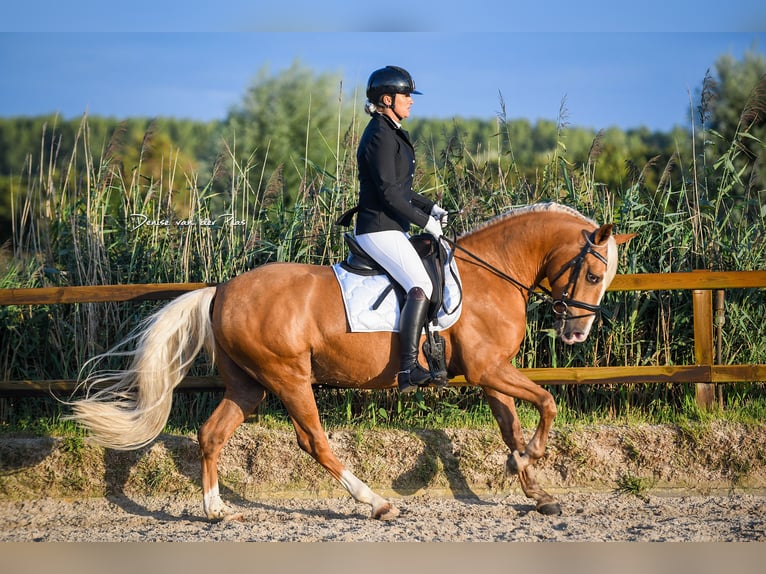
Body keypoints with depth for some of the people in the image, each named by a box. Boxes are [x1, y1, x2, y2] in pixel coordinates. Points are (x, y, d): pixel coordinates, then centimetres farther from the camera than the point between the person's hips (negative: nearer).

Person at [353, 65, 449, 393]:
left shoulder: (391, 134, 18)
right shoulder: (380, 137, -14)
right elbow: (389, 194, -19)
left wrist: (430, 208, 14)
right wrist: (425, 221, -13)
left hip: (392, 228, 11)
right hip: (380, 230, -11)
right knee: (421, 286, -26)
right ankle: (408, 369, -34)